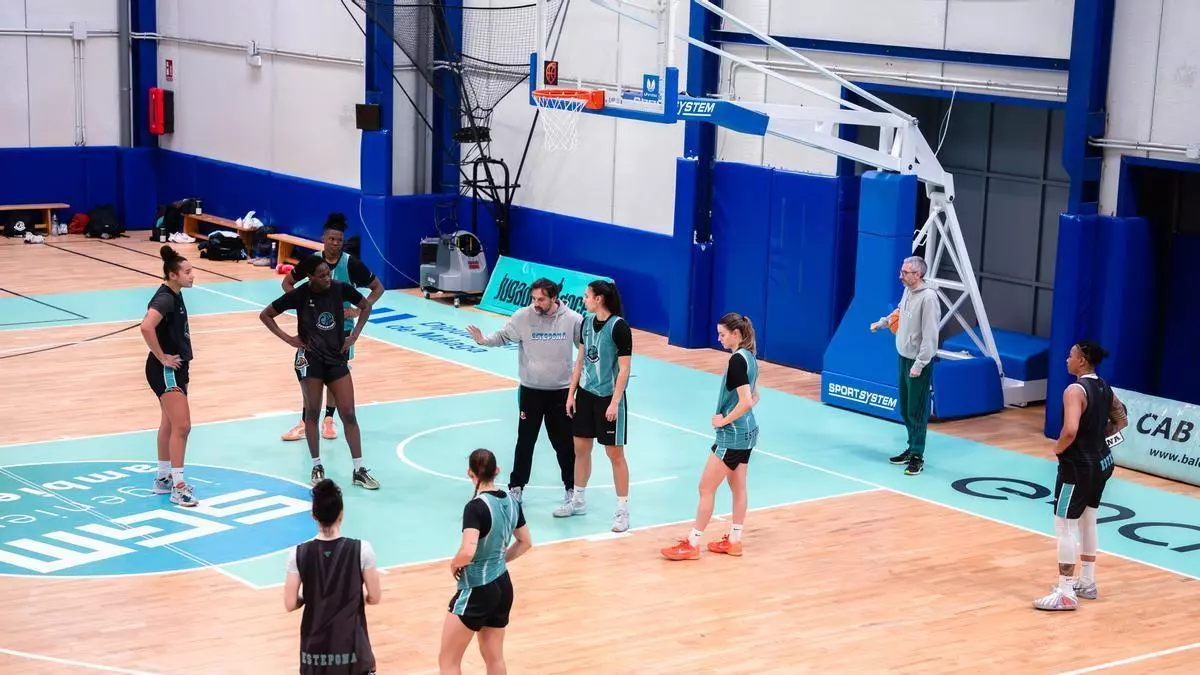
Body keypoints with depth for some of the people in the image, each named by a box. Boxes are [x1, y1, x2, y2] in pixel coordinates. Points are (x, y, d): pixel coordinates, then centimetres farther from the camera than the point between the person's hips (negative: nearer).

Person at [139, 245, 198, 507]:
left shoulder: (175, 295, 9)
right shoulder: (164, 298, -20)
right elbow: (147, 327, -36)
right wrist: (162, 357, -25)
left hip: (175, 368, 10)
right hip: (166, 370, -10)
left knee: (170, 424, 19)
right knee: (181, 426, -12)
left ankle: (163, 478, 30)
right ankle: (178, 486, -9)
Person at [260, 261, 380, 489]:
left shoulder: (340, 289, -6)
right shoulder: (299, 295, -11)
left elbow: (366, 306, 12)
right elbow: (265, 315, 0)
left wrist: (354, 335, 4)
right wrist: (287, 338, -7)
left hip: (337, 358, 2)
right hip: (310, 358, -2)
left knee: (348, 414, 0)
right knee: (312, 412, 3)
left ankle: (359, 470, 4)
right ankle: (317, 467, 17)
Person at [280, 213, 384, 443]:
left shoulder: (351, 263, -14)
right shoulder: (312, 260, -9)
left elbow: (378, 288, -5)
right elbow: (287, 283, 5)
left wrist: (359, 310, -14)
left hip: (341, 327, -1)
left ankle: (329, 419, 24)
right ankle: (306, 421, 10)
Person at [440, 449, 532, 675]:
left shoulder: (476, 507, -21)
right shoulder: (511, 502, 2)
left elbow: (468, 552, -31)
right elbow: (525, 543, 16)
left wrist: (454, 563, -11)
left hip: (476, 590, -8)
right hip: (503, 586, 8)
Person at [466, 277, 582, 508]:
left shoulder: (572, 319, -9)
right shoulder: (523, 317, -10)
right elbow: (503, 336, -4)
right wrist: (485, 340, -22)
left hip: (561, 391, 0)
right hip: (531, 390, 0)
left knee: (565, 442, 9)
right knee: (525, 441, 8)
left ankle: (572, 487, 24)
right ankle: (516, 487, 20)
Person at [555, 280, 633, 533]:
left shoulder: (619, 327, -17)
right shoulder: (587, 321, 4)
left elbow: (624, 368, -17)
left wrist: (614, 403, -19)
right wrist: (571, 393, 10)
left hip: (609, 398, -7)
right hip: (585, 393, 7)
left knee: (615, 453, 1)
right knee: (581, 448, 14)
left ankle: (623, 511, 9)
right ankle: (578, 501, 29)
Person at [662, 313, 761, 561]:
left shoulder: (736, 360, -20)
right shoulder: (749, 357, 8)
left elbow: (746, 402, -26)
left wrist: (724, 420, -15)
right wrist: (731, 417, 7)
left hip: (732, 434, -10)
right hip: (747, 432, 10)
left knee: (706, 488, -2)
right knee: (738, 487, 15)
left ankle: (692, 544, 3)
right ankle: (734, 541, 22)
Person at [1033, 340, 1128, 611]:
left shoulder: (1075, 390, -21)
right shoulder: (1105, 388, 6)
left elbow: (1070, 430, -32)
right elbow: (1121, 421, 18)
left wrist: (1058, 449, -14)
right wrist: (1098, 437, 12)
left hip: (1077, 466, -9)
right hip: (1101, 462, 9)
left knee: (1065, 526, -2)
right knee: (1088, 521, 21)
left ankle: (1066, 593, -1)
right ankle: (1087, 582, 32)